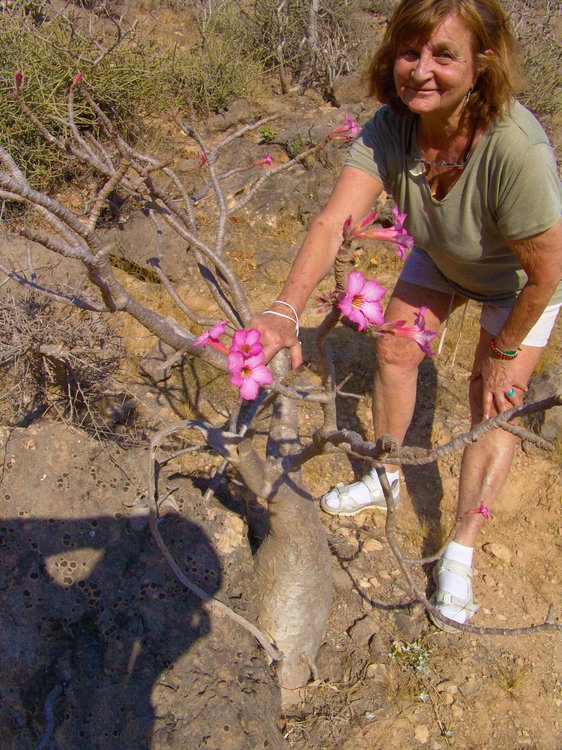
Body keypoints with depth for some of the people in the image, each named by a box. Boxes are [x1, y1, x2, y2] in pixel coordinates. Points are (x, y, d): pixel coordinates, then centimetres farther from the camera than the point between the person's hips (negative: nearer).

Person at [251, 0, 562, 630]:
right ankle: (386, 477, 33)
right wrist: (285, 310, -57)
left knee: (494, 406, -4)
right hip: (441, 257, 5)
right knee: (395, 349, 7)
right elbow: (334, 221, -41)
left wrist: (504, 351, -17)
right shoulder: (390, 128, -29)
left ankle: (459, 554, 12)